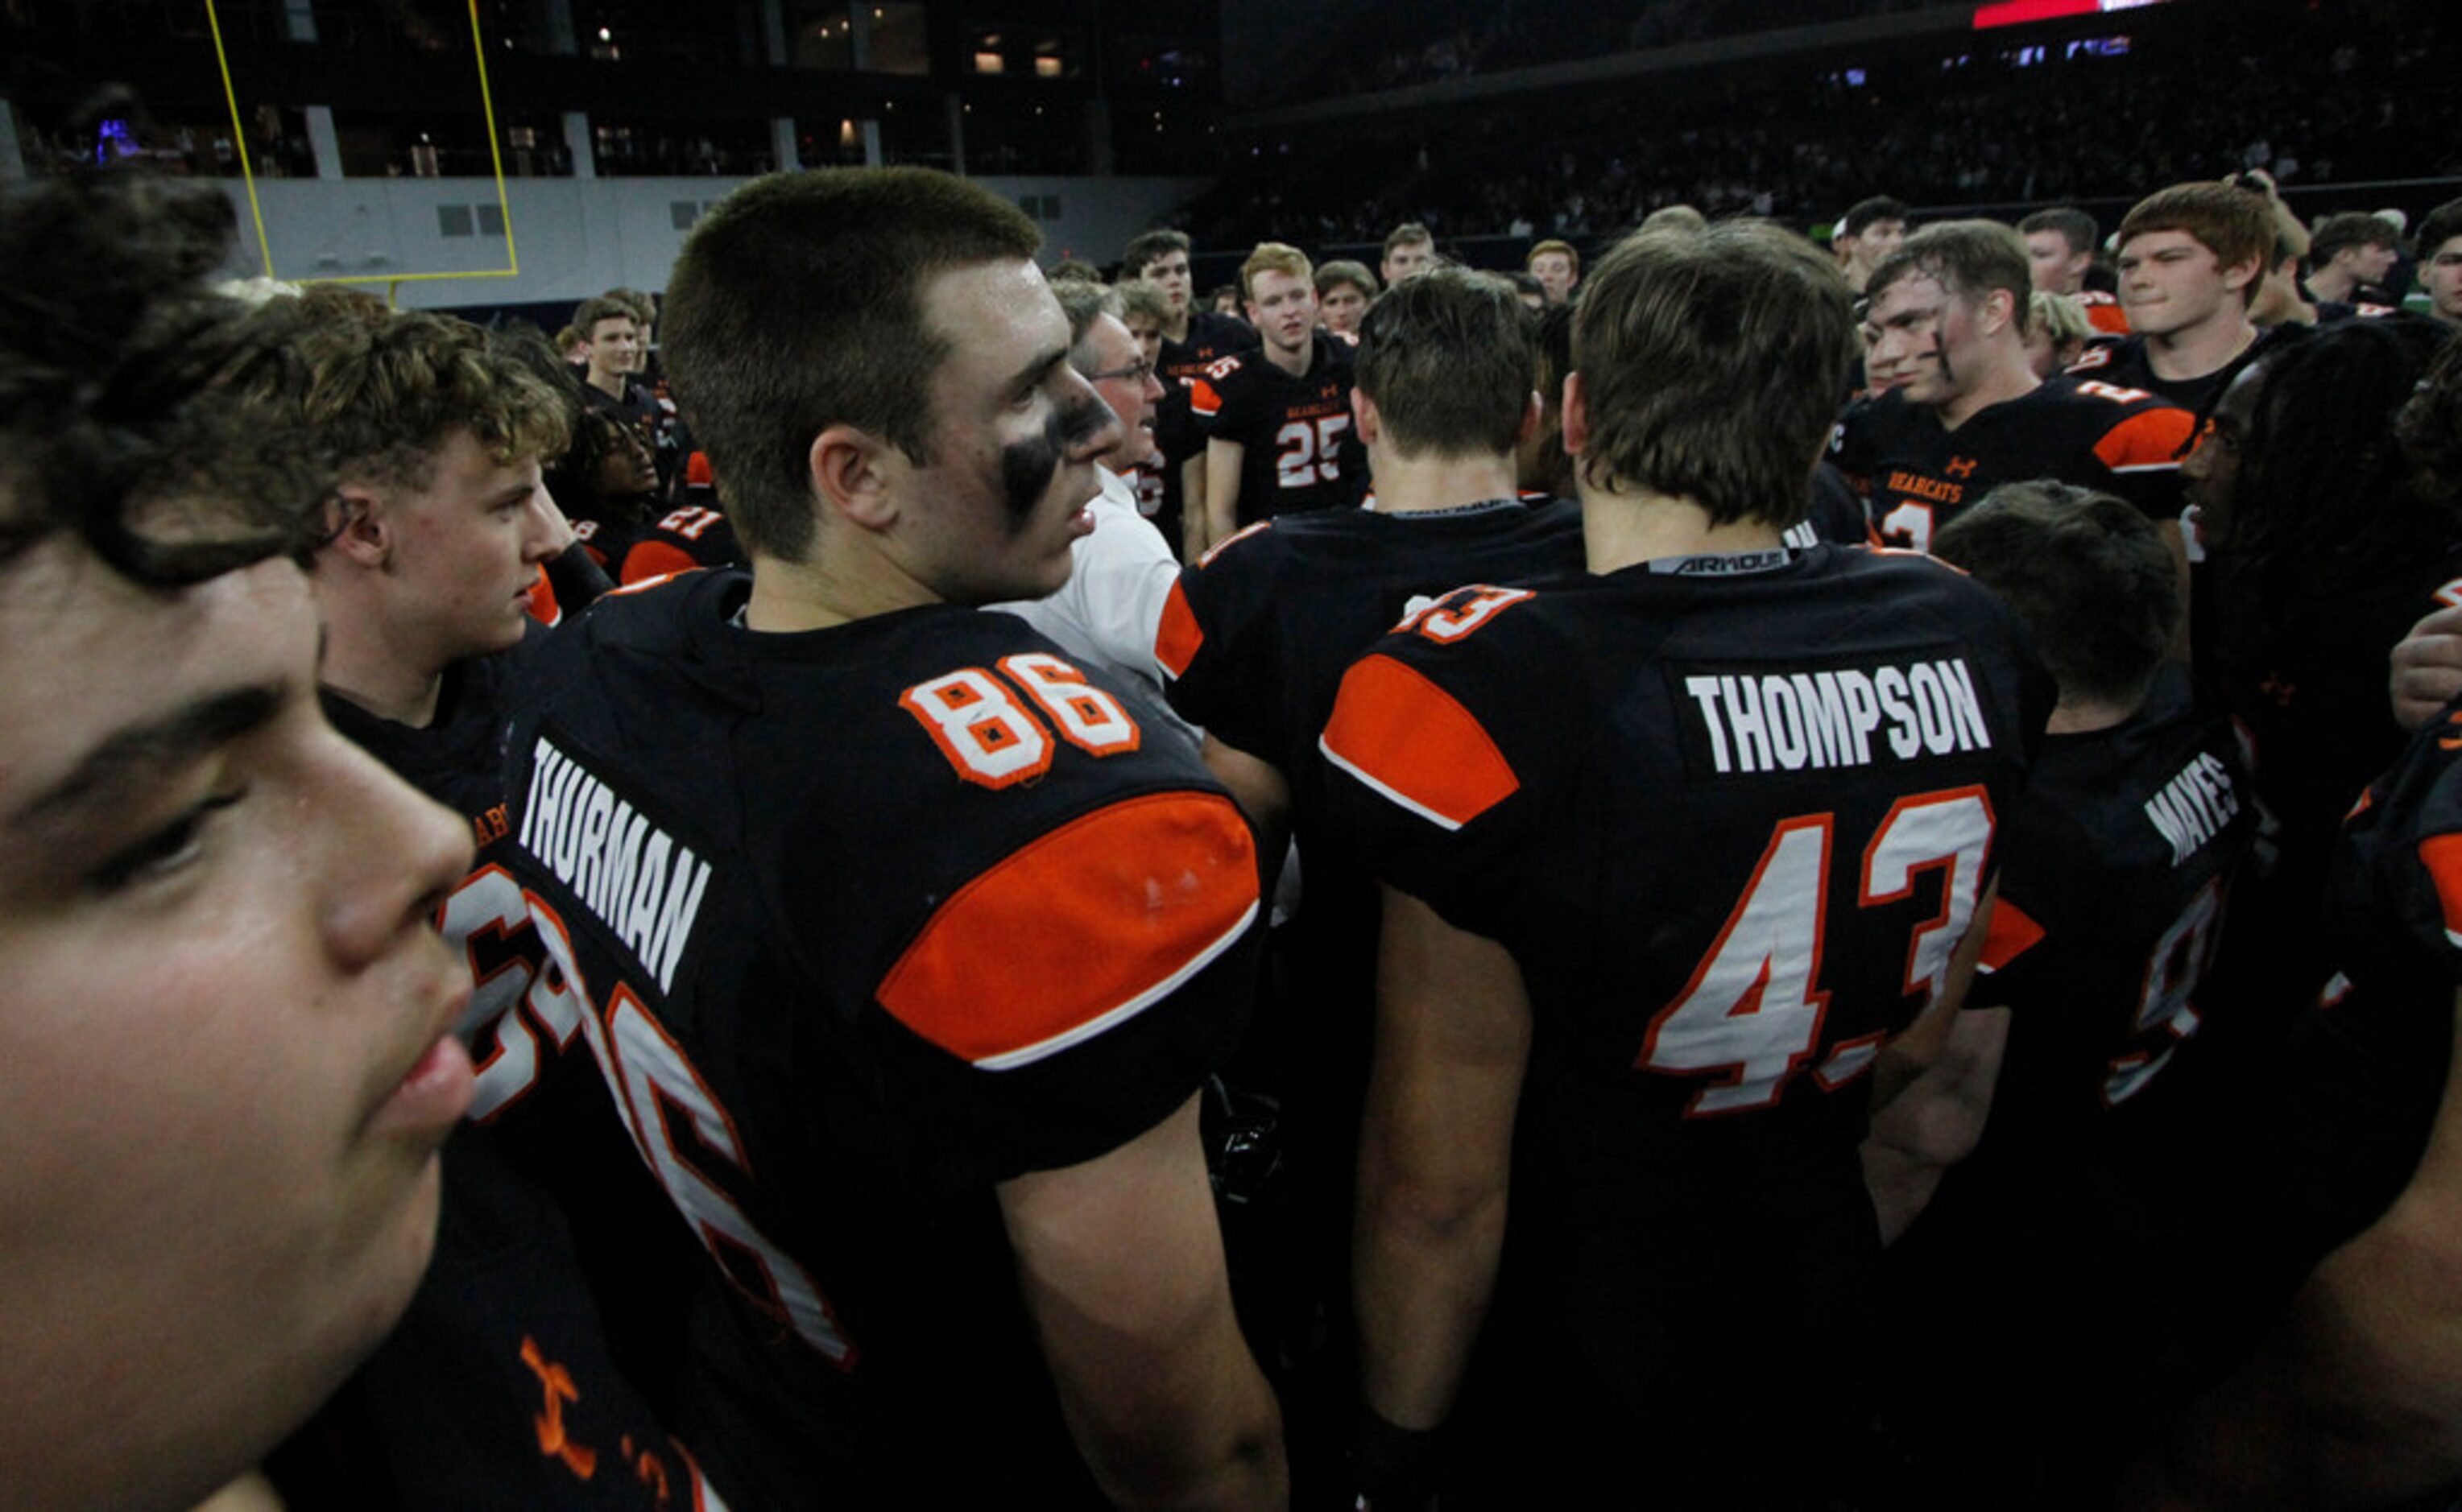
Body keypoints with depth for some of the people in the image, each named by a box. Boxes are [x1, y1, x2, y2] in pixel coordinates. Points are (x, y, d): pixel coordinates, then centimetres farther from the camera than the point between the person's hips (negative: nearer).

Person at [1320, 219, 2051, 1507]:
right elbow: (1929, 1043, 2)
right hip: (1829, 1332, 5)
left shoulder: (1491, 693, -31)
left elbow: (1439, 1191, -24)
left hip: (1573, 1366, -4)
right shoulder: (1964, 639, -12)